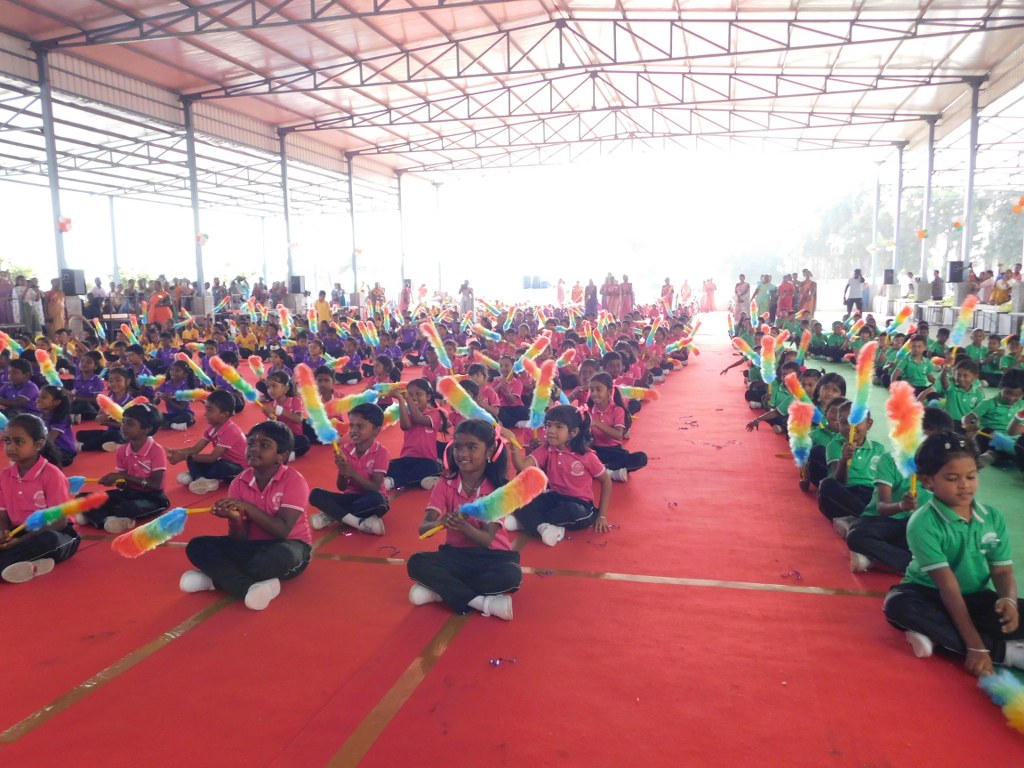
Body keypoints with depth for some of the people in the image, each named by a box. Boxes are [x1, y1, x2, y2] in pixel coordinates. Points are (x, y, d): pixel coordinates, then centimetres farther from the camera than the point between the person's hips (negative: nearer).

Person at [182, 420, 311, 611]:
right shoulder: (239, 482, -3)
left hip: (289, 546, -5)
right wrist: (235, 519, -27)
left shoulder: (294, 480, -16)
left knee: (276, 557, -40)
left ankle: (216, 578, -13)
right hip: (253, 546, 5)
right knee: (197, 546, -12)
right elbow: (240, 539, -5)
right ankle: (250, 587, -27)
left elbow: (282, 531, -24)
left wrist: (247, 507, -28)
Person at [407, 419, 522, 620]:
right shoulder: (446, 484, -4)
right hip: (456, 554, 2)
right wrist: (441, 523, -37)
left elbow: (486, 539, -18)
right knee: (417, 563, -26)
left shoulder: (498, 489, -11)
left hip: (492, 556, -2)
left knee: (511, 575, -34)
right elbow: (423, 528, -13)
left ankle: (439, 590, -20)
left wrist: (464, 526, -39)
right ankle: (482, 602, -24)